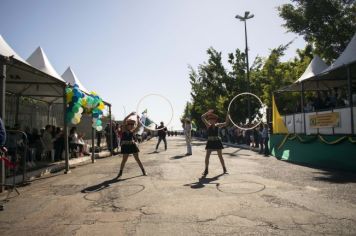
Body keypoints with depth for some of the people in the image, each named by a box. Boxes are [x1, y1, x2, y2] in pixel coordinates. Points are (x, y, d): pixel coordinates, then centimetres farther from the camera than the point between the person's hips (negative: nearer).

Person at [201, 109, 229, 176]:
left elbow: (226, 123, -3)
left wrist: (227, 116, -12)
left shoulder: (218, 125, 2)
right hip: (210, 142, -1)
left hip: (217, 141, 1)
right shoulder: (208, 125, -3)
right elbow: (202, 117, -13)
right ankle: (206, 170, 6)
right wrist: (208, 112, -17)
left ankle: (224, 169, 22)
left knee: (220, 156, 8)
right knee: (207, 156, -6)